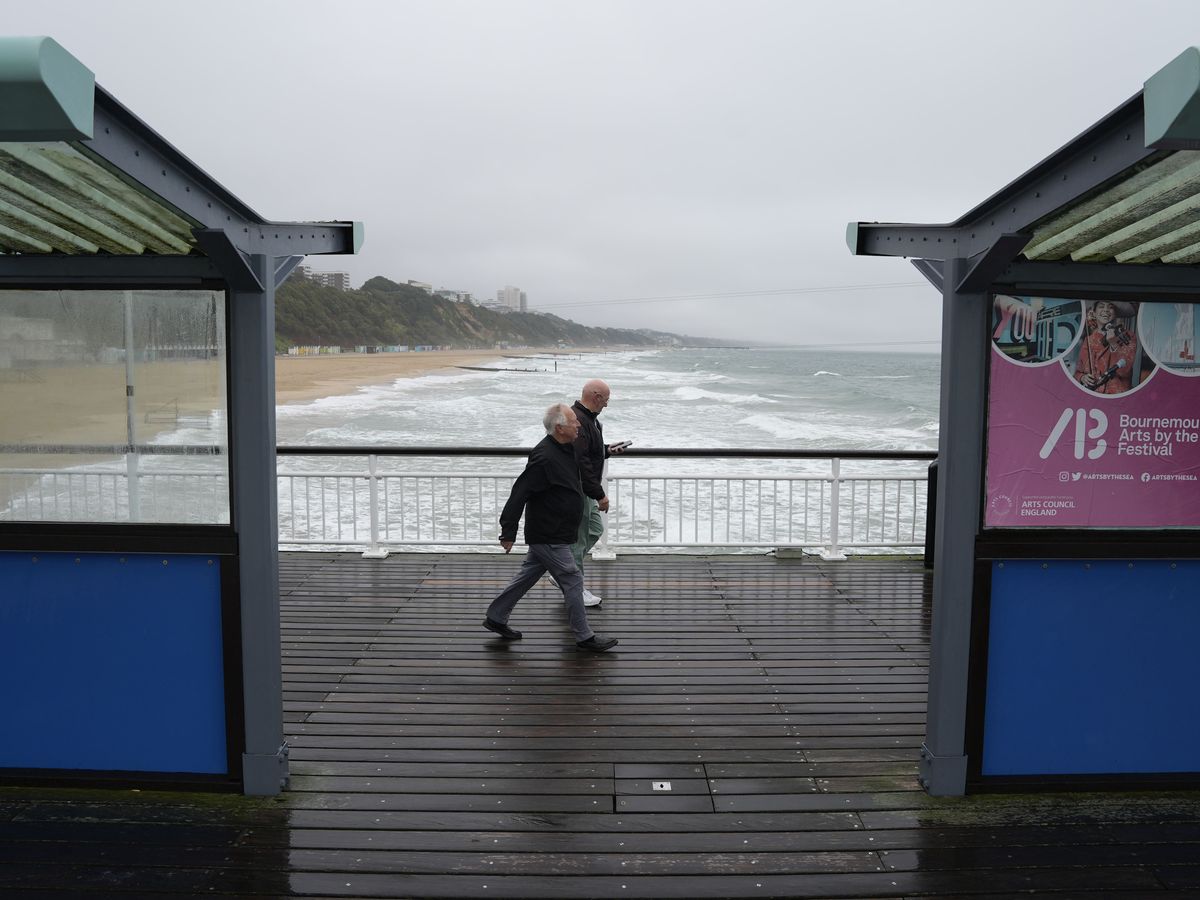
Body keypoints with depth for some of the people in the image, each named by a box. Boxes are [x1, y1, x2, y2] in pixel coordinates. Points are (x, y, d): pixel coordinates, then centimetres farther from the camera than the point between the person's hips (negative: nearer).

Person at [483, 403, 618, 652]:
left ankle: (496, 618, 32)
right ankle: (584, 637, 12)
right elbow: (519, 493, -25)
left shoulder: (565, 449, 5)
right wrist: (508, 532, -21)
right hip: (549, 537, -10)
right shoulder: (545, 457, -26)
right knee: (573, 581, -1)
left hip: (547, 534, 10)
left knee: (528, 575, 19)